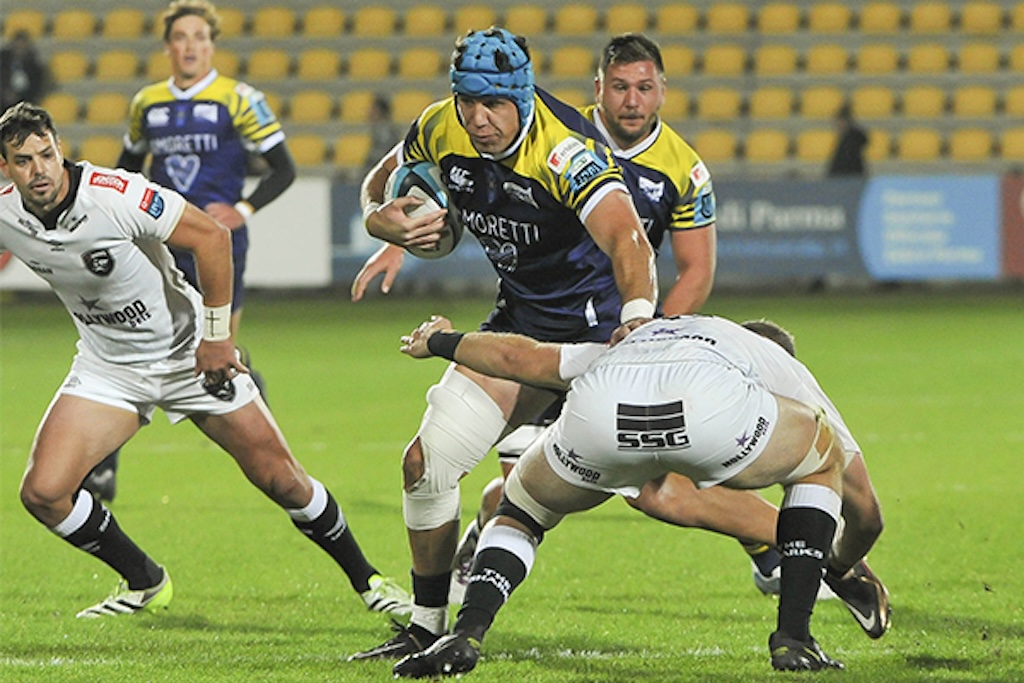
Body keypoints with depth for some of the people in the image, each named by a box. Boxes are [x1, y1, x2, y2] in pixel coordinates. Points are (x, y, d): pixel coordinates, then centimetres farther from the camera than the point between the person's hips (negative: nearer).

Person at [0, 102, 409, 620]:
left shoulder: (116, 196, -28)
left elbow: (212, 237, -20)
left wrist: (217, 335, -16)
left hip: (189, 355, -4)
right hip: (107, 369, 4)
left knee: (280, 478, -4)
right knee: (43, 493, -12)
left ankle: (365, 578, 19)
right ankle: (144, 584, 11)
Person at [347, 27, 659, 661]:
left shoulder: (566, 150, -29)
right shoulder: (440, 131, -8)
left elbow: (628, 242, -43)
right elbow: (379, 187, 12)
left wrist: (636, 319, -62)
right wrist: (386, 222, -12)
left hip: (601, 320, -7)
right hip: (522, 318, 7)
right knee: (427, 463, 1)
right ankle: (427, 627, 16)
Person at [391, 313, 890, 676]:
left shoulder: (621, 347, 47)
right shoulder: (785, 368, 42)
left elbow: (519, 357, 43)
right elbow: (864, 512, 46)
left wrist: (440, 341, 64)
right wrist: (845, 568, 67)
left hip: (597, 407, 2)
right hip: (710, 405, -2)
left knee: (520, 514, 32)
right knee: (819, 464, 30)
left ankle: (465, 634, 6)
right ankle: (792, 638, 19)